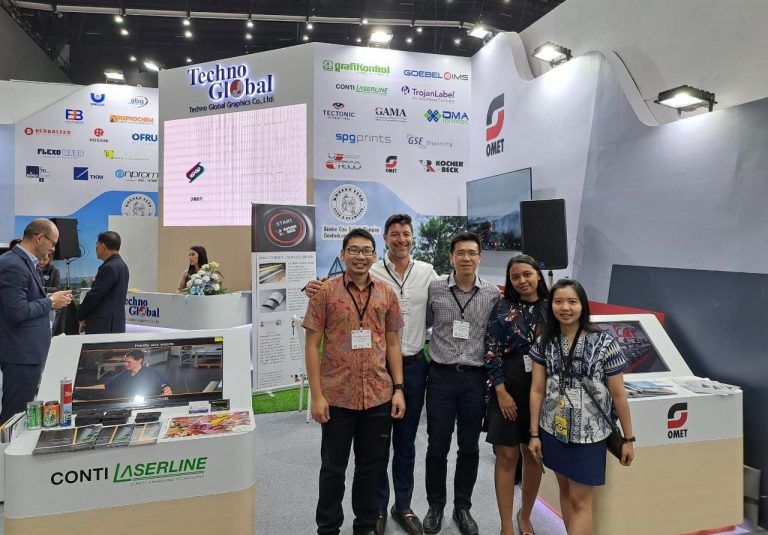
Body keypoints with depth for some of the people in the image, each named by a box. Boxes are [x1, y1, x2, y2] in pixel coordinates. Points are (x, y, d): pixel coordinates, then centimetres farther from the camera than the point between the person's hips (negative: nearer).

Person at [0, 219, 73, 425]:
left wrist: (50, 298, 7)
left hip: (29, 350, 10)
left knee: (25, 412, 17)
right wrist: (51, 302, -12)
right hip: (21, 353, -10)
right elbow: (17, 312, -23)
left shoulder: (25, 262, 13)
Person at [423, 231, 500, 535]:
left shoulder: (493, 294, 0)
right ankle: (435, 507, 29)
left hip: (475, 378, 1)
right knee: (437, 447, 8)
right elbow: (423, 324, 9)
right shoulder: (435, 288, -3)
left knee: (469, 448, 12)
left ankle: (463, 508, 31)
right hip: (441, 376, -1)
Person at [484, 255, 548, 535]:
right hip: (508, 388, -2)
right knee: (507, 457, 2)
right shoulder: (503, 310, -3)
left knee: (534, 456, 13)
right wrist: (502, 392, -11)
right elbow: (492, 354, -5)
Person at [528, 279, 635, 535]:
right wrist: (534, 433, 1)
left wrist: (628, 438, -2)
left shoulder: (604, 343, -11)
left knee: (580, 499, 4)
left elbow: (618, 394, -6)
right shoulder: (545, 342, -1)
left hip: (588, 434, -4)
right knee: (565, 491, 17)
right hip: (554, 431, 4)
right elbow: (537, 390, 1)